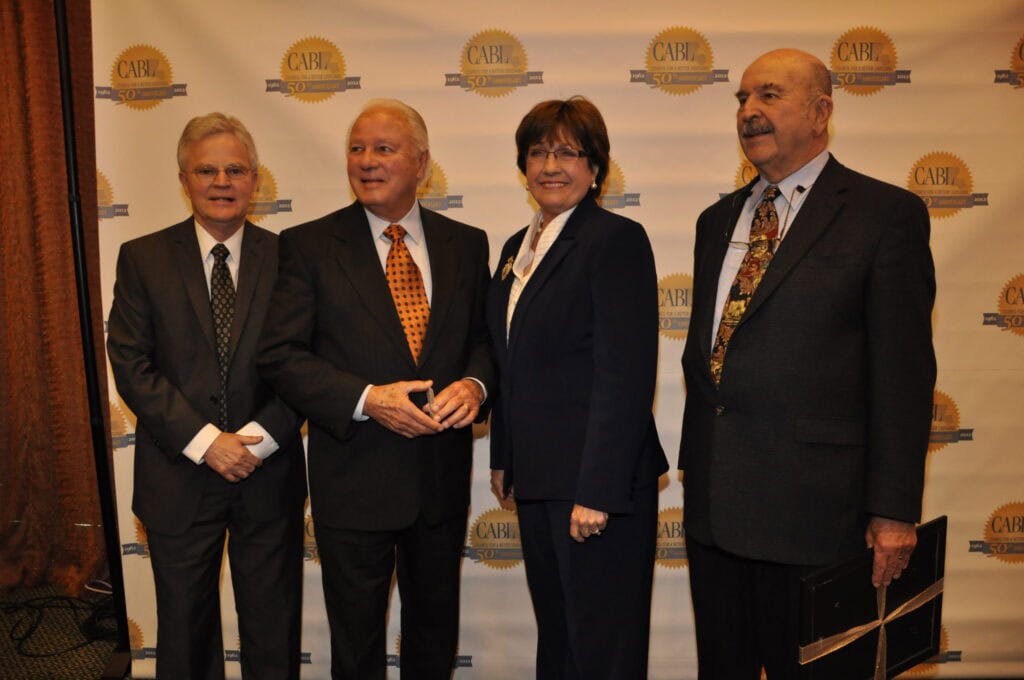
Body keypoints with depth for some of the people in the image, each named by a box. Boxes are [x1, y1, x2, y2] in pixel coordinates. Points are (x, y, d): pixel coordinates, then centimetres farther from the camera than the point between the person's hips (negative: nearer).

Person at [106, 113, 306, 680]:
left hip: (269, 476, 0)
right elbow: (131, 365, -7)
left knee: (274, 633, 15)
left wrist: (259, 438, -16)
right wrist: (204, 441, -15)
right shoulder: (142, 258, 0)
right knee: (185, 632, 17)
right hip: (179, 478, 0)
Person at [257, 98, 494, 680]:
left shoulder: (466, 244, 3)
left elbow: (484, 335, 8)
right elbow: (281, 354, -10)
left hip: (443, 473, 3)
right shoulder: (309, 245, -6)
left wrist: (475, 385, -14)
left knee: (437, 623, 22)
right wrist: (367, 400, -22)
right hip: (355, 474, -2)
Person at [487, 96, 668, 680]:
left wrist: (597, 492, -22)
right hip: (537, 478, 8)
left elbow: (627, 374, -19)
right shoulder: (518, 248, 13)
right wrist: (503, 457, 16)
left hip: (597, 480, -8)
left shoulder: (618, 240, -13)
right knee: (555, 633, 21)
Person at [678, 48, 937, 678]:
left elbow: (904, 371, -9)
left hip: (811, 503, -6)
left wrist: (894, 510, -11)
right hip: (712, 500, 6)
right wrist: (694, 468, 15)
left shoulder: (887, 213, -6)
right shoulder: (718, 220, 13)